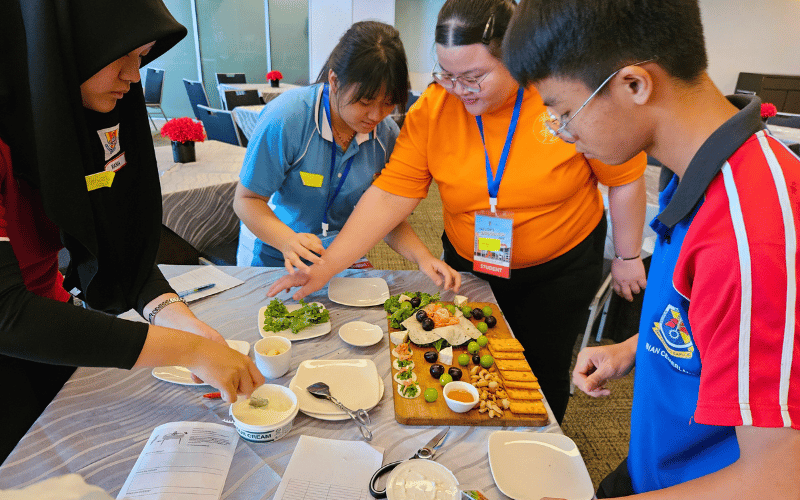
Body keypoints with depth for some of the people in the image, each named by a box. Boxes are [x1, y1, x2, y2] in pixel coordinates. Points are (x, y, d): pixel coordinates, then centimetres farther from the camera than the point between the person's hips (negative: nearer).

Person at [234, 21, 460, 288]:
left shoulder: (387, 135, -11)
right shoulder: (285, 119, -23)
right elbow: (247, 199, -17)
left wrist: (422, 256, -21)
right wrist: (288, 241, -35)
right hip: (273, 255, -1)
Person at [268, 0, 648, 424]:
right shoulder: (433, 108, -17)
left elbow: (625, 179, -9)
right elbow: (390, 196, -19)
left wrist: (627, 257, -1)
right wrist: (325, 268, -25)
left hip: (561, 267, -2)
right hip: (468, 264, 2)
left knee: (542, 372, 11)